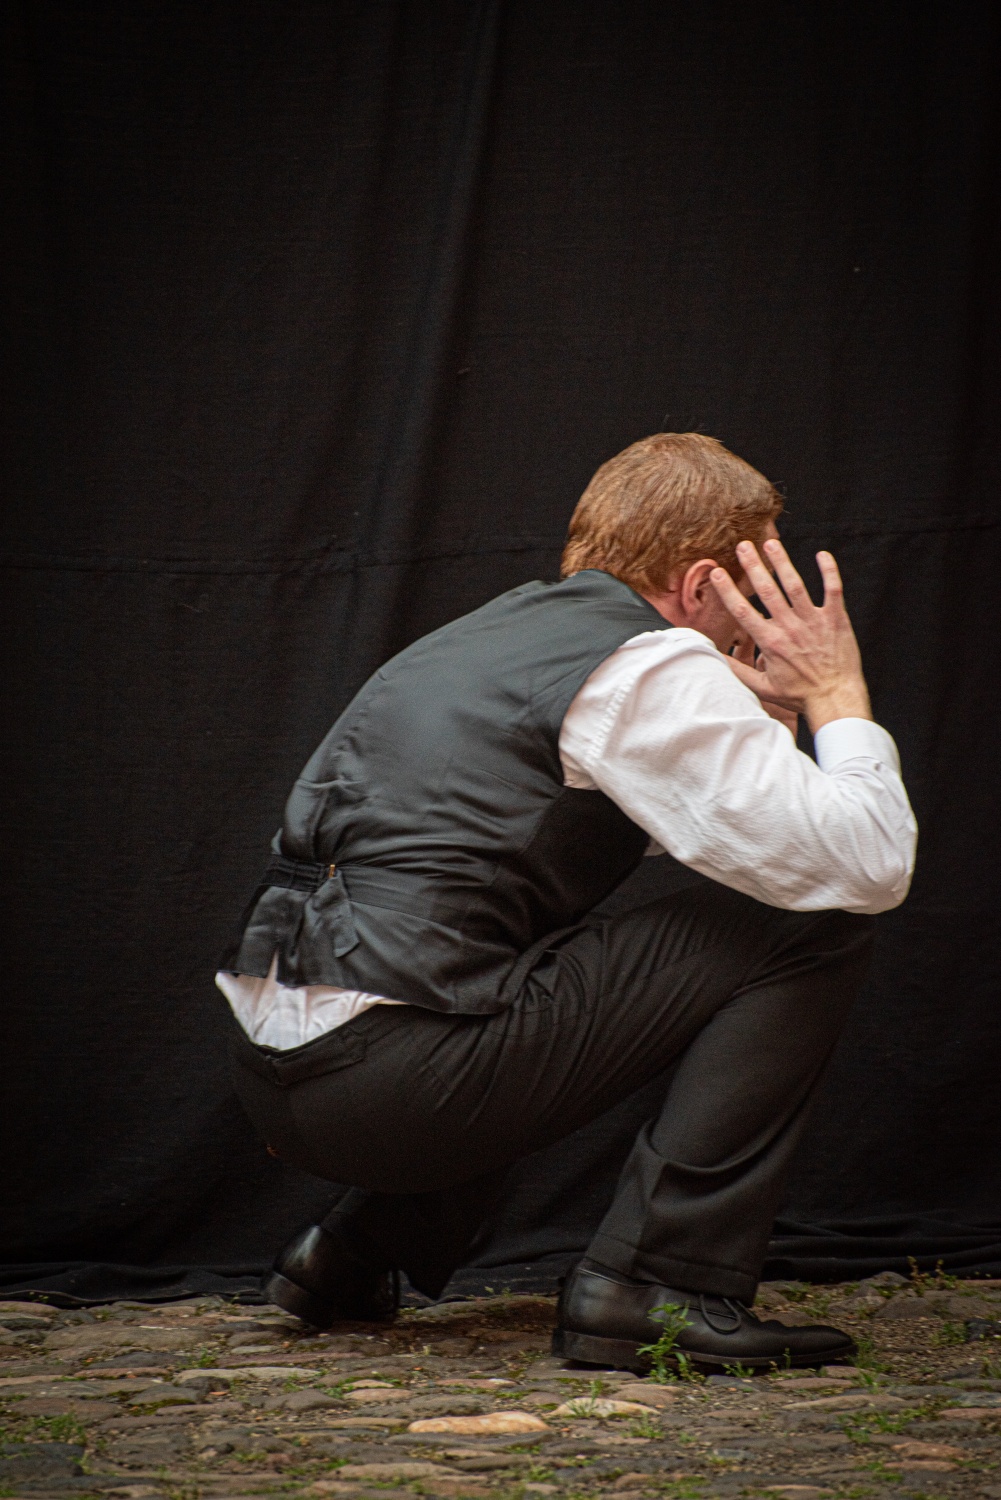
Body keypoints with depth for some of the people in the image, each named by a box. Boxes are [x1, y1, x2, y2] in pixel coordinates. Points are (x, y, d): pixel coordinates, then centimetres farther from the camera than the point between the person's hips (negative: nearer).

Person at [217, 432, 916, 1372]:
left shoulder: (505, 628, 22)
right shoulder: (649, 668, -5)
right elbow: (868, 867, -9)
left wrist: (765, 718, 25)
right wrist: (839, 697, 6)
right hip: (397, 1075, -9)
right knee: (807, 927, -2)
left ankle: (356, 1249, 26)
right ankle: (660, 1285, -6)